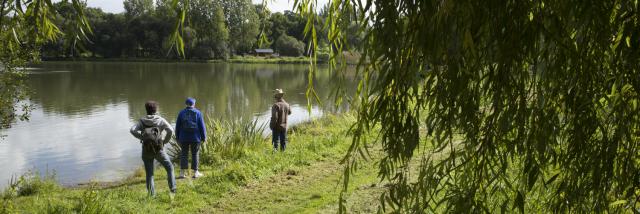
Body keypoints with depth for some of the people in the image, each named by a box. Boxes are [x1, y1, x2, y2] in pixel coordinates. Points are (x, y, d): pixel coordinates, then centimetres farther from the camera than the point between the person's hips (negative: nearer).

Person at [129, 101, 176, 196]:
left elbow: (132, 130, -8)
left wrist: (141, 137, 3)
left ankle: (152, 194, 9)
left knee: (149, 174, 11)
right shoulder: (160, 120, 2)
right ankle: (173, 189, 5)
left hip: (146, 150, 2)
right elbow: (170, 130, -12)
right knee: (170, 168, 13)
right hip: (158, 149, -2)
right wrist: (165, 141, 1)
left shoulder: (142, 121, 7)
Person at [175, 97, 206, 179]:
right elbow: (202, 126, -4)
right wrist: (204, 137, 2)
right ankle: (195, 172, 9)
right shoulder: (197, 113, -4)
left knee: (184, 154, 8)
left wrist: (177, 138, 12)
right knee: (195, 154, 7)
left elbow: (177, 126, 4)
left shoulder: (181, 113, 0)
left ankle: (182, 172, 3)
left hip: (184, 138, 1)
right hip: (195, 138, -1)